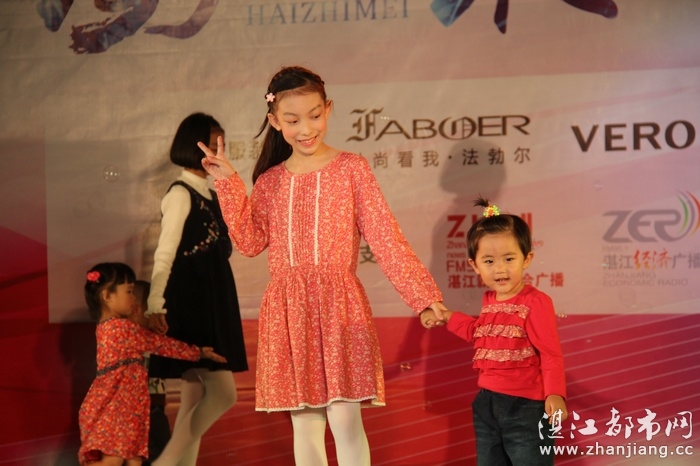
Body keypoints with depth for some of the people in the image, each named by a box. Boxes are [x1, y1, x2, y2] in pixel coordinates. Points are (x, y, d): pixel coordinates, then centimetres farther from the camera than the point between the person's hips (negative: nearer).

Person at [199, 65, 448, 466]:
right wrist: (229, 183, -2)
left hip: (339, 305, -3)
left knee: (345, 418, -8)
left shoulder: (351, 168, 0)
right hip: (288, 313, 3)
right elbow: (251, 242, 1)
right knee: (304, 422, 7)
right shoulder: (270, 181, 10)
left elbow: (385, 237, -4)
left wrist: (423, 294, -12)